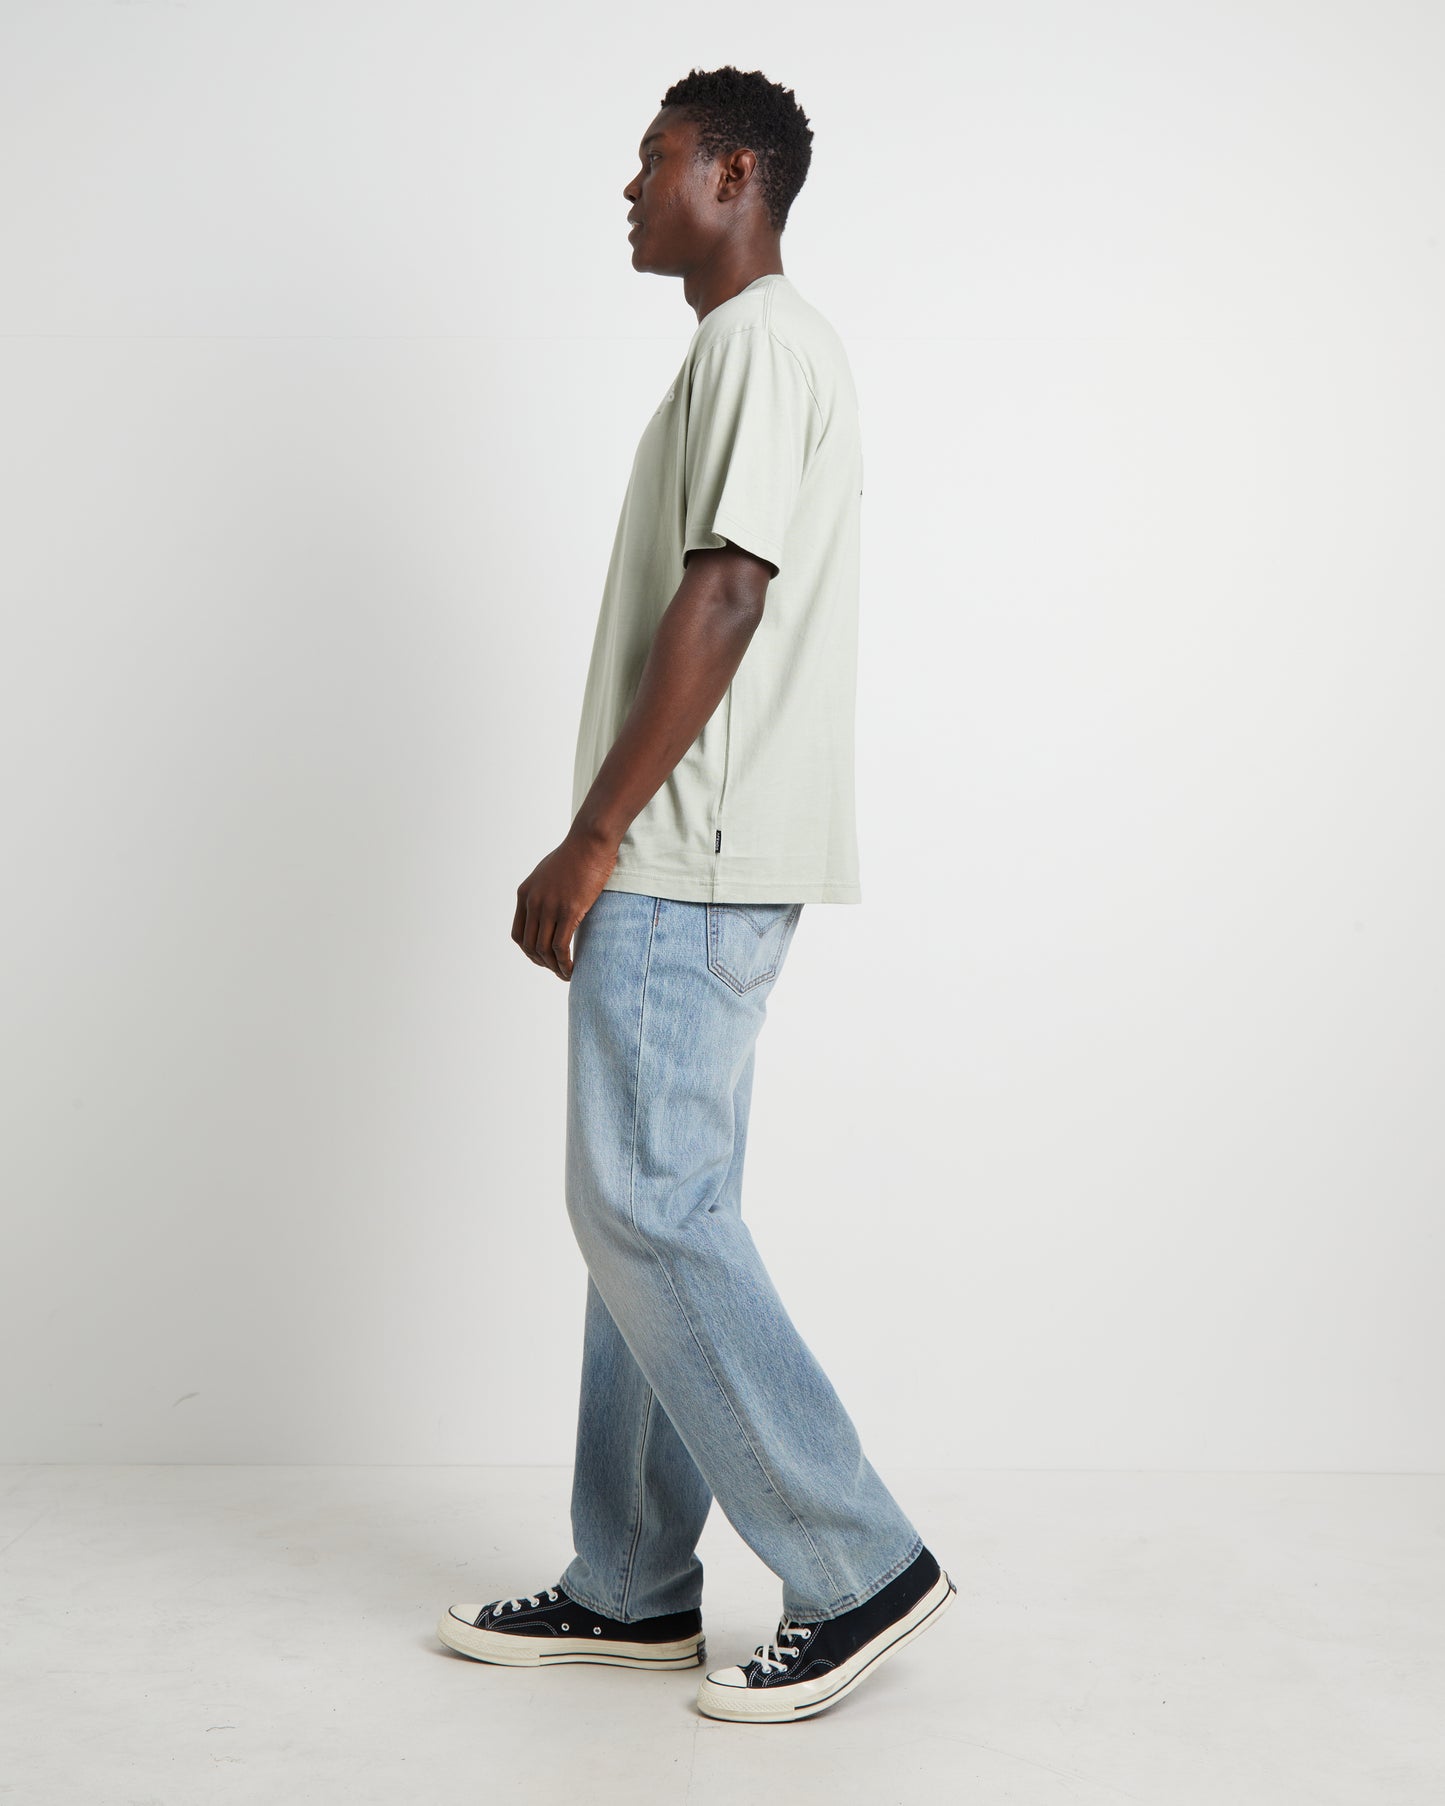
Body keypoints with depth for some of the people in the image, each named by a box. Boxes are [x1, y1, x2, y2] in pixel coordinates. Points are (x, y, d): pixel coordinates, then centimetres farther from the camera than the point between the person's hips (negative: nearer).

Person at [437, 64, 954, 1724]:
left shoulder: (758, 341, -9)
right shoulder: (756, 352, 22)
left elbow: (725, 599, -20)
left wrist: (590, 840, -20)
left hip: (688, 862, -10)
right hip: (688, 864, 10)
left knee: (647, 1208, -9)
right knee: (650, 1209, 10)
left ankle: (860, 1570, -1)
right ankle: (631, 1587, 18)